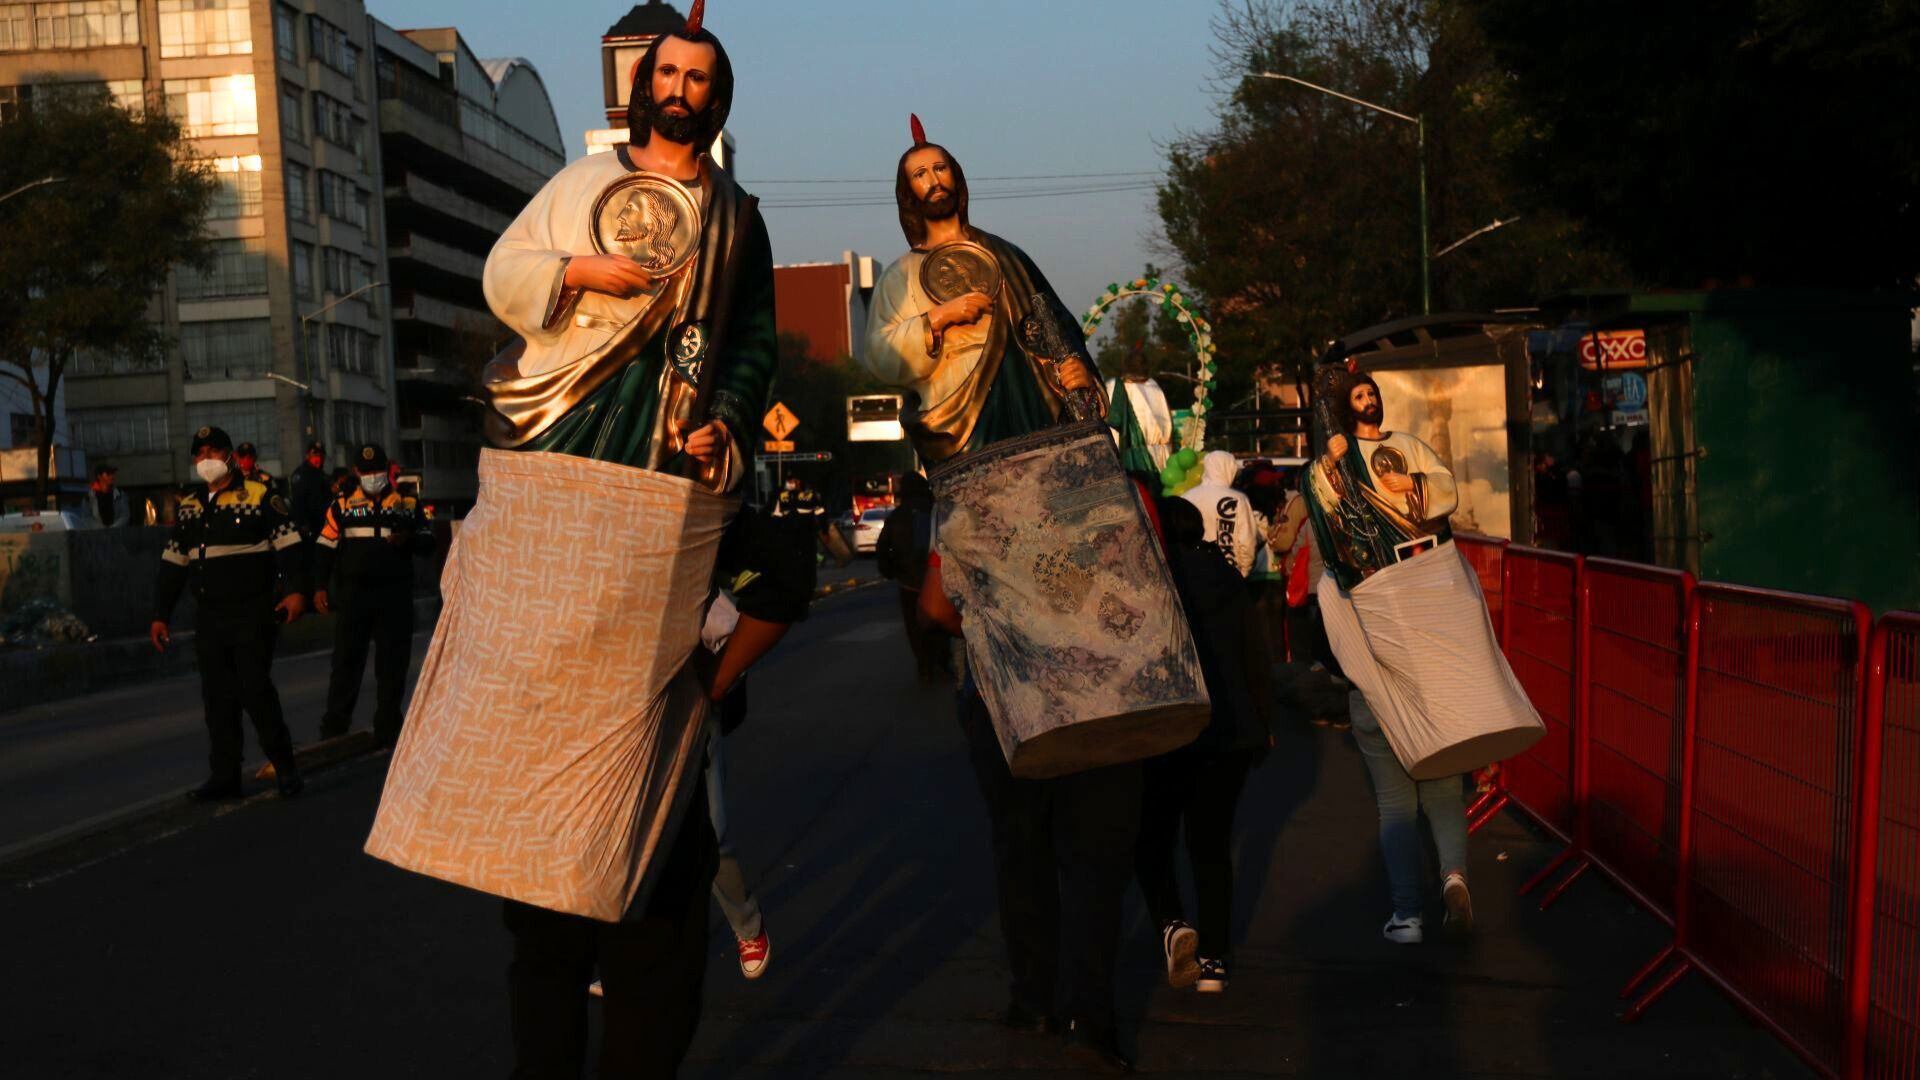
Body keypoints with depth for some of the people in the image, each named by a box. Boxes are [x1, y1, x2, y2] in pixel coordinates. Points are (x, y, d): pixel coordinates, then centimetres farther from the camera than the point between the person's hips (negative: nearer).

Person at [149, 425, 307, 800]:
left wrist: (294, 590, -21)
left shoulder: (259, 497, -2)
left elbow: (287, 545, -8)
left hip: (253, 614, -6)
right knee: (217, 698, 6)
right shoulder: (188, 508, 15)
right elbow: (172, 564, 18)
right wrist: (160, 614, 15)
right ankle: (224, 776, 13)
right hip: (208, 619, 6)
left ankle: (286, 768, 3)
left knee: (255, 690, -8)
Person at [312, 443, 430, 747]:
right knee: (346, 659, 3)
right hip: (353, 594, -1)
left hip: (395, 595, 1)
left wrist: (409, 539, -15)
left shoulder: (408, 504, 7)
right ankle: (334, 728, 12)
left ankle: (388, 728, 17)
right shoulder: (342, 506, 6)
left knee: (392, 664, 6)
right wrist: (320, 587, 1)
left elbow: (428, 543, 6)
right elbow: (324, 548, 7)